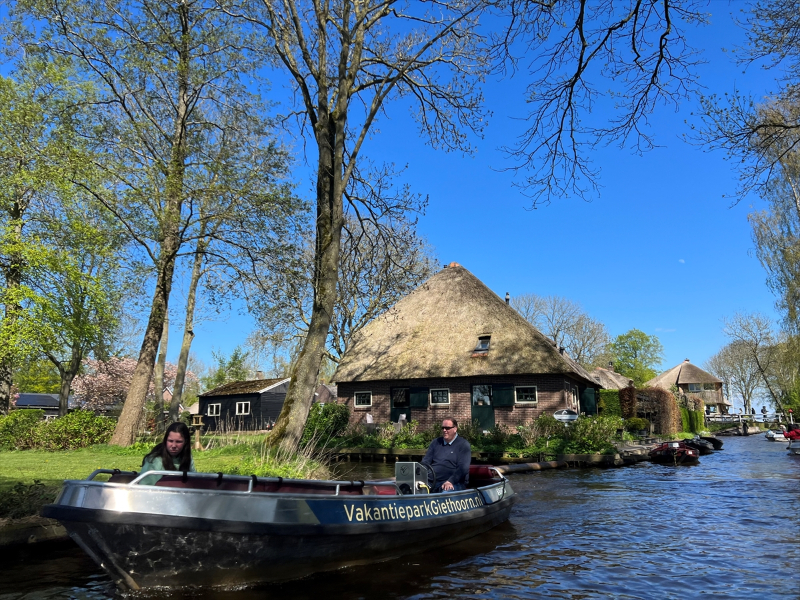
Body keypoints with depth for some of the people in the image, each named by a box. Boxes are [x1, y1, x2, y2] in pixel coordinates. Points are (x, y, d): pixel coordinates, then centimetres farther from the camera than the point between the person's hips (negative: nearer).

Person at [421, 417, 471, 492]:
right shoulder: (436, 442, 20)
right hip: (432, 481, 4)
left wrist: (450, 481, -21)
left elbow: (463, 468, -7)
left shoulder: (463, 445, 5)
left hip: (454, 483, -4)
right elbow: (425, 462, 18)